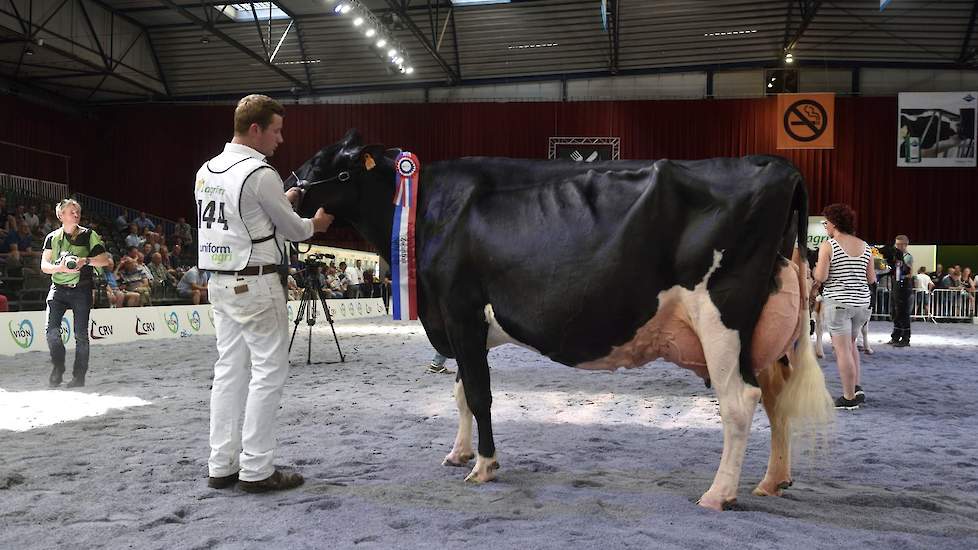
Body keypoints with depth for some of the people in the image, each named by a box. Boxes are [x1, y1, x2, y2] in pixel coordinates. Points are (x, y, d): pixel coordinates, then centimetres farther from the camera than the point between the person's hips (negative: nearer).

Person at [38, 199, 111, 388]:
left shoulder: (89, 235, 4)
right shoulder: (52, 237, 9)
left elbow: (105, 260, -3)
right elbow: (44, 265, 3)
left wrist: (85, 260, -19)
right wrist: (61, 267, -16)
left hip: (81, 289, -1)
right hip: (58, 288, 2)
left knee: (81, 335, -1)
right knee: (51, 328, -13)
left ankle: (79, 376, 8)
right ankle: (58, 367, 8)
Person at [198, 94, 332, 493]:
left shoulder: (206, 171, 11)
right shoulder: (260, 174, -15)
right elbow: (291, 229, -5)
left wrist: (283, 201, 21)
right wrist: (315, 224, 15)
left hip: (221, 281, 9)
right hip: (256, 283, -9)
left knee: (229, 370, 12)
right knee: (268, 371, -1)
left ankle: (221, 466, 17)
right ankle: (256, 469, 3)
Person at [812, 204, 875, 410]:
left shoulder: (827, 245, -8)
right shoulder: (864, 246, 8)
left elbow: (820, 277, -14)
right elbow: (872, 279, 9)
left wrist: (814, 271, 7)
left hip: (837, 302, -6)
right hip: (861, 303, 6)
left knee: (842, 350, -1)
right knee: (850, 344, 24)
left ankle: (849, 398, 4)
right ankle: (857, 389, 22)